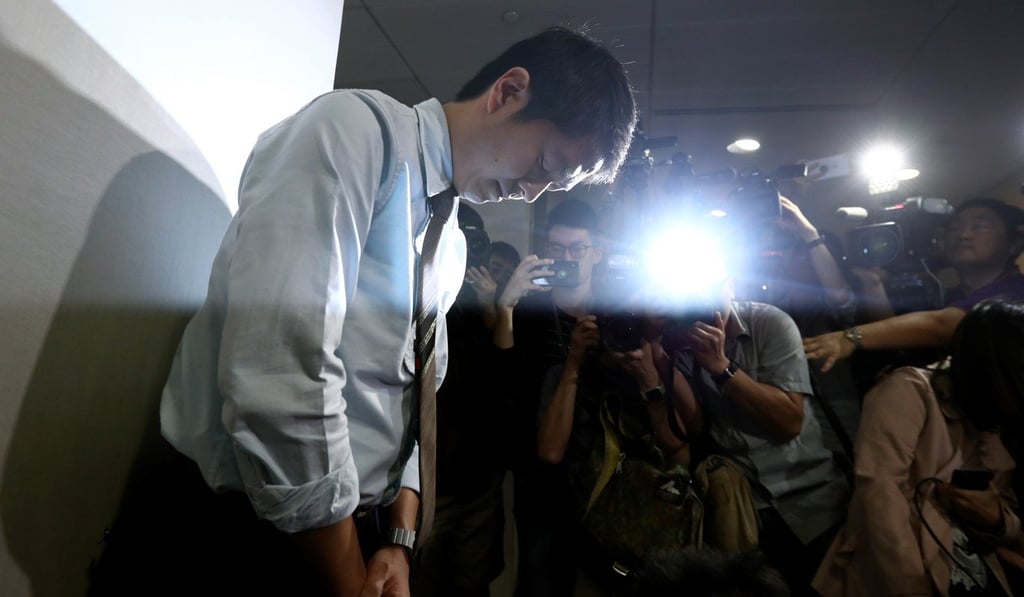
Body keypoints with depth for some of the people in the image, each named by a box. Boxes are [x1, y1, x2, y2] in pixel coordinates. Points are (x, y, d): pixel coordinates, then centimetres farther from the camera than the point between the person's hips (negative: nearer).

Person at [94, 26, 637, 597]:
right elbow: (281, 369, -25)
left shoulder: (453, 244, 8)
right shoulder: (355, 126, -16)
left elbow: (416, 386, 11)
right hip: (256, 533, -7)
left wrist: (400, 539, -1)